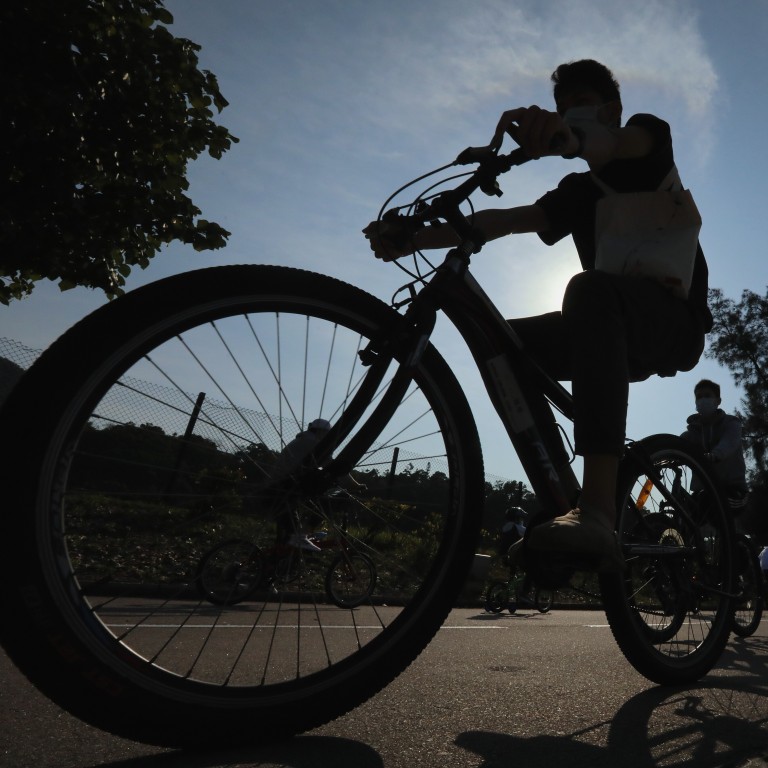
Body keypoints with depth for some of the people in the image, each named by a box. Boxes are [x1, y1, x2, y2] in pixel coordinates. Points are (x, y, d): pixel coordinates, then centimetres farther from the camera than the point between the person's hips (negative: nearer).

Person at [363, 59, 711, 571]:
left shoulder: (649, 133, 7)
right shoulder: (579, 190, 20)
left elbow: (614, 143, -22)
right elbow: (506, 220, 1)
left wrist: (571, 139, -47)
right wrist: (413, 239, -14)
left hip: (674, 321, -6)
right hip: (620, 335, 6)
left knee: (591, 288, -37)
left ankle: (598, 514, -52)